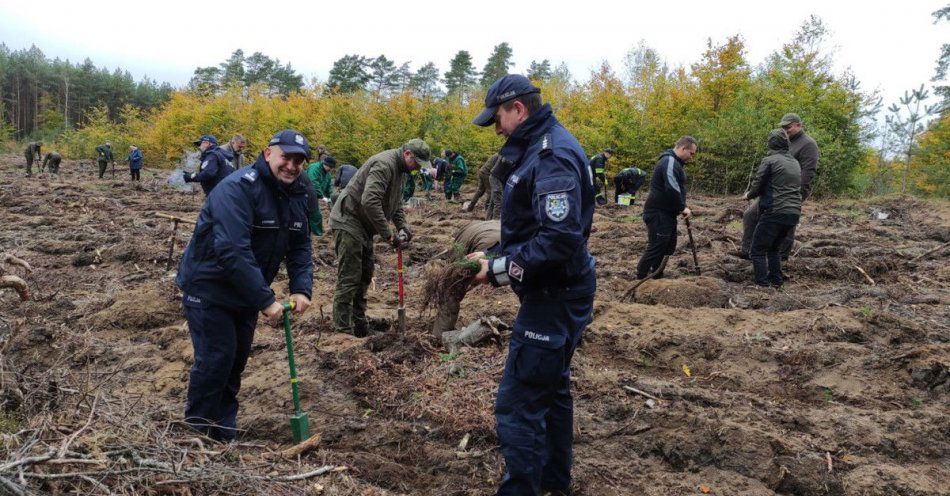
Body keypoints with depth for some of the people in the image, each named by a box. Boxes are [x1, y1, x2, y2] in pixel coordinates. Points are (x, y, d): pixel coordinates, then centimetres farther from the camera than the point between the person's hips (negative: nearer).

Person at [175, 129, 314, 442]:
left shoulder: (297, 195, 0)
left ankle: (226, 432, 30)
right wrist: (266, 300, -32)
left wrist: (301, 289, -13)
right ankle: (198, 431, 15)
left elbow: (300, 246, 4)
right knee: (215, 359, -6)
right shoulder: (237, 188, -26)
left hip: (246, 293, 8)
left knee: (237, 359, 15)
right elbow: (233, 252, -33)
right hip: (208, 287, -8)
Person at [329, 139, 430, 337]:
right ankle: (343, 330, -4)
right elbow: (369, 201, -33)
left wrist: (402, 226, 2)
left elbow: (396, 203, 20)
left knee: (365, 276, 15)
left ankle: (359, 324, 25)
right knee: (348, 279, -9)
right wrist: (388, 234, -27)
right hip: (348, 222, -10)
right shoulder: (384, 164, -23)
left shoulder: (401, 170, 11)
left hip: (364, 226, 10)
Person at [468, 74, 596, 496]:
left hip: (554, 297, -11)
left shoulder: (552, 155, -22)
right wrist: (497, 256, 6)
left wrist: (499, 270, -22)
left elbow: (560, 240, -31)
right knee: (551, 386, 23)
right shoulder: (540, 146, 11)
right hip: (557, 291, 11)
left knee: (518, 405, -6)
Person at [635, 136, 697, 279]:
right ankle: (640, 280, -3)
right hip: (658, 213, -11)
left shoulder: (674, 162, 18)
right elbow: (672, 189, -28)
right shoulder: (669, 161, -17)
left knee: (668, 246, 17)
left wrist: (680, 208, 11)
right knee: (656, 247, -9)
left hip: (667, 212, 11)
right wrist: (682, 207, -17)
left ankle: (656, 277, 26)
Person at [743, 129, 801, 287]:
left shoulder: (769, 160, -6)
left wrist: (749, 195, 16)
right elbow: (797, 188, 21)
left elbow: (757, 186, -6)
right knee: (774, 249, 22)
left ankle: (763, 285, -8)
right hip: (794, 213, 7)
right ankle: (776, 282, 20)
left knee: (758, 251, -1)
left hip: (774, 212, -7)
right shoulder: (795, 163, 17)